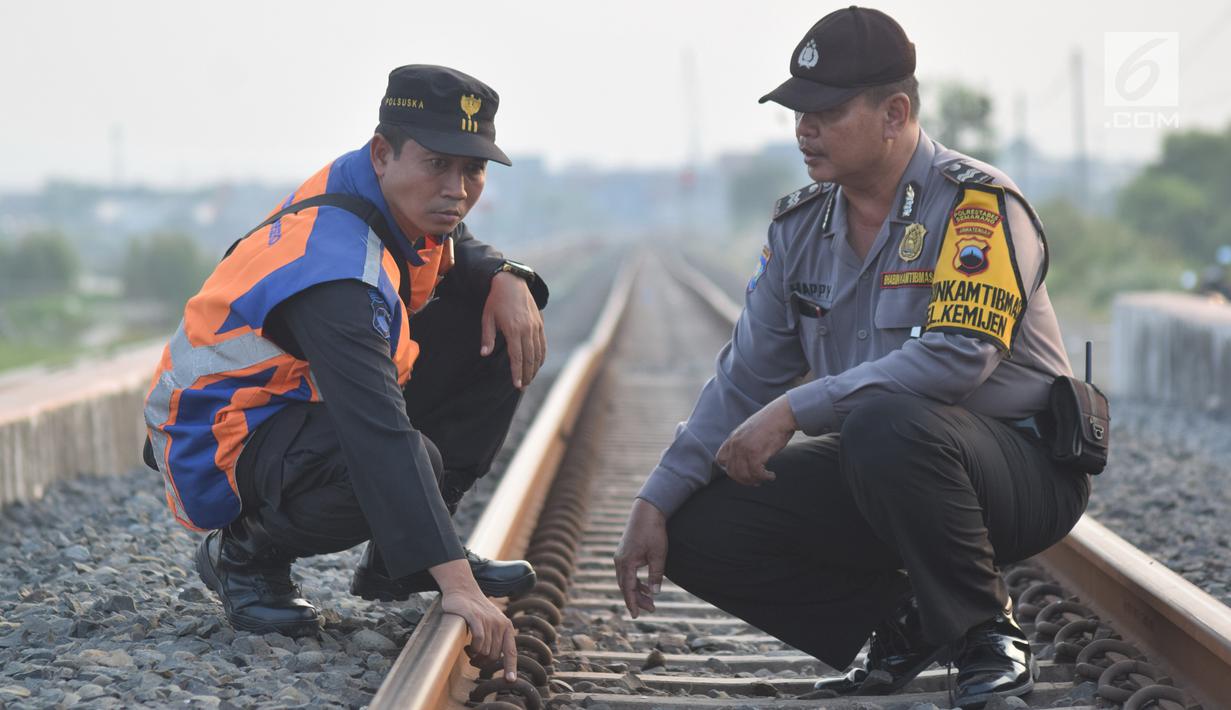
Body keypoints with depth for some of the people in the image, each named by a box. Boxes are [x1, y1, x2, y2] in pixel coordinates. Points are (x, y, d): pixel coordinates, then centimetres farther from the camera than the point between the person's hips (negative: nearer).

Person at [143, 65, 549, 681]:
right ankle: (245, 550, -7)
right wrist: (457, 585, -48)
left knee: (498, 328, 0)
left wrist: (506, 282, -8)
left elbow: (458, 253, 18)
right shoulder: (337, 266, -33)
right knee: (404, 461, -39)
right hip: (221, 444, -10)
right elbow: (380, 436, -42)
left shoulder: (403, 196, -6)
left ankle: (397, 558, 5)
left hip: (301, 398, 10)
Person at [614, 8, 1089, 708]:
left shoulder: (978, 204, -16)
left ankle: (988, 635, -16)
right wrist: (656, 501, -1)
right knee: (698, 527, -8)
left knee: (884, 421, -39)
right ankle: (903, 619, 8)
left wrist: (795, 409, -30)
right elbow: (745, 380, 8)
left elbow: (958, 355, -30)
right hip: (875, 473, 7)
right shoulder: (800, 226, 6)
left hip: (1024, 472, -7)